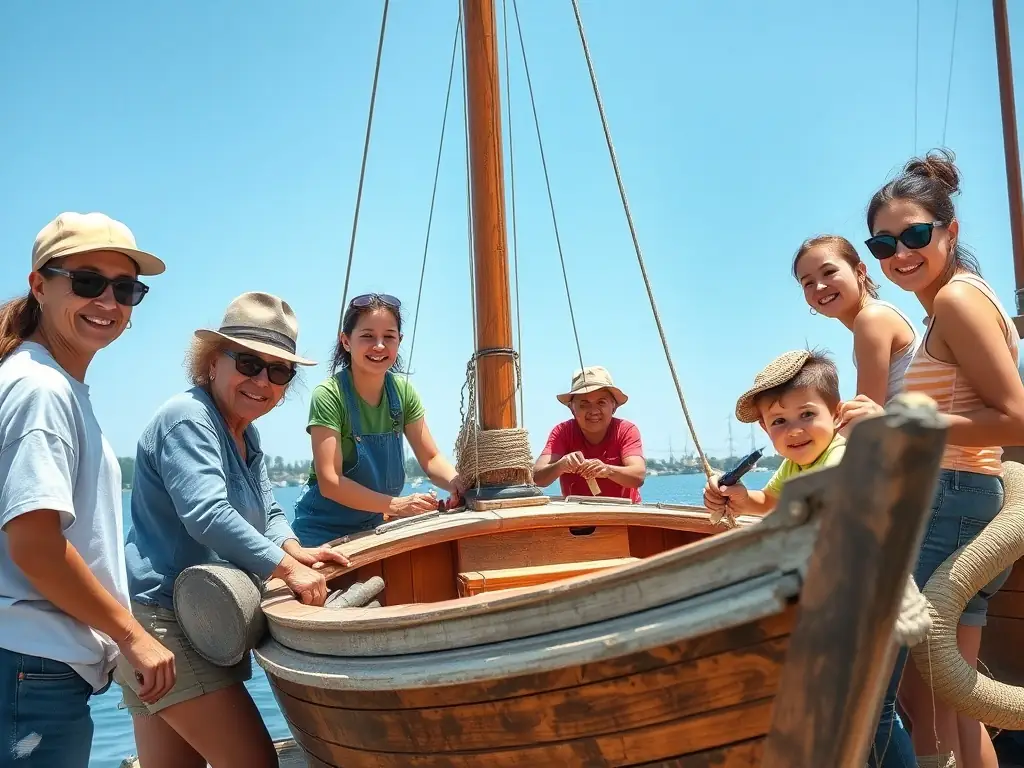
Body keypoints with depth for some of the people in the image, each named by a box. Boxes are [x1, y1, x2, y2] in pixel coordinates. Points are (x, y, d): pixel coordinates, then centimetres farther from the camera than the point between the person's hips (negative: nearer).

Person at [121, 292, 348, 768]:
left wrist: (291, 548, -3)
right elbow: (206, 513, -26)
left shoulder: (246, 434, 16)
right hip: (164, 619, -10)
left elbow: (267, 511, 18)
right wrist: (288, 569, -24)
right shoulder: (188, 418, -14)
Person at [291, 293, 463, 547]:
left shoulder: (402, 391, -4)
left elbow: (431, 458, 0)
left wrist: (455, 482, -22)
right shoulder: (329, 395, -19)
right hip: (324, 531, -5)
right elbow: (330, 482, -24)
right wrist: (395, 505, -33)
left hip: (373, 526, 5)